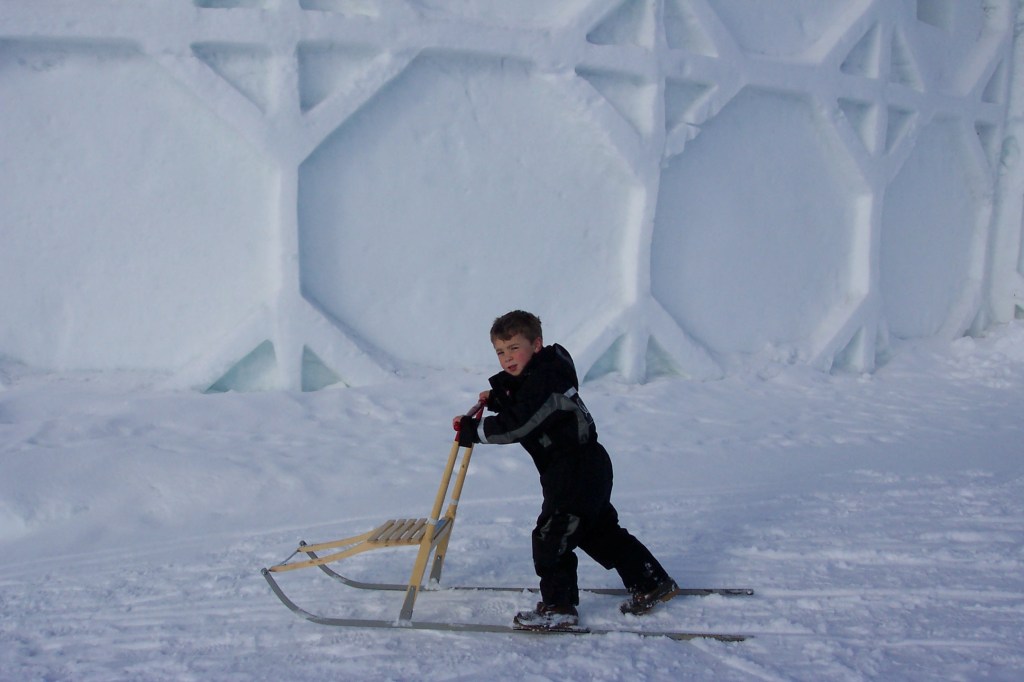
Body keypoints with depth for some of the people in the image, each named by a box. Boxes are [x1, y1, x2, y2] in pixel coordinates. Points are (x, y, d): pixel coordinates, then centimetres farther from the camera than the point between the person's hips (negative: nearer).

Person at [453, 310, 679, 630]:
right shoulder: (532, 377, 11)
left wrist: (471, 430, -20)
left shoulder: (544, 379, -21)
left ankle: (559, 607, 3)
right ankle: (653, 583, 28)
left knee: (550, 537, -6)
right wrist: (497, 399, 10)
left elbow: (516, 426, -27)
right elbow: (521, 412, 25)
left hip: (577, 472, -11)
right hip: (588, 471, 11)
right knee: (601, 533, 19)